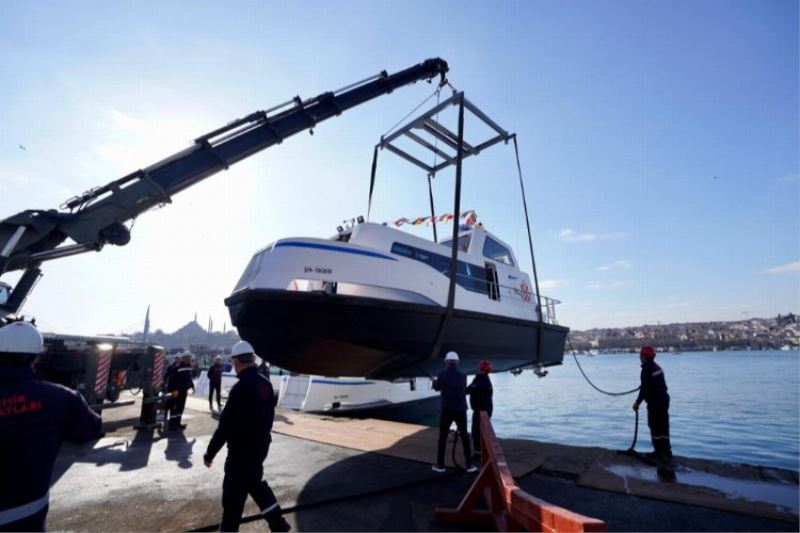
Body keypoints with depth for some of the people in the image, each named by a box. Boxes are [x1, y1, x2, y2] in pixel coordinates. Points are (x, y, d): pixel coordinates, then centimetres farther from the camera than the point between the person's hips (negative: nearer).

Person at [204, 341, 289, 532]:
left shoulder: (241, 388, -24)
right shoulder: (265, 383, 0)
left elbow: (225, 425, -21)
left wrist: (210, 453, -9)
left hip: (242, 451, -8)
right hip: (260, 447, 8)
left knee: (233, 495, 8)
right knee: (256, 483, 25)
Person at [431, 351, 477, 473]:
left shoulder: (442, 375, -7)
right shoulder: (462, 376, 1)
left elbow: (437, 388, 11)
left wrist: (434, 382, 35)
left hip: (446, 410, -2)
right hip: (461, 410, 2)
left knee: (443, 437, 10)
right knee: (464, 437, 14)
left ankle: (440, 465, 13)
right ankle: (469, 464, 14)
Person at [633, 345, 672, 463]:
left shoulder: (646, 370, -19)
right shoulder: (657, 367, 10)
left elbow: (644, 389, -20)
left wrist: (638, 402, -11)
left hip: (654, 402, -9)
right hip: (664, 400, 9)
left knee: (655, 428, 0)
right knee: (663, 427, 14)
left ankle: (660, 453, 5)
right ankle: (666, 452, 20)